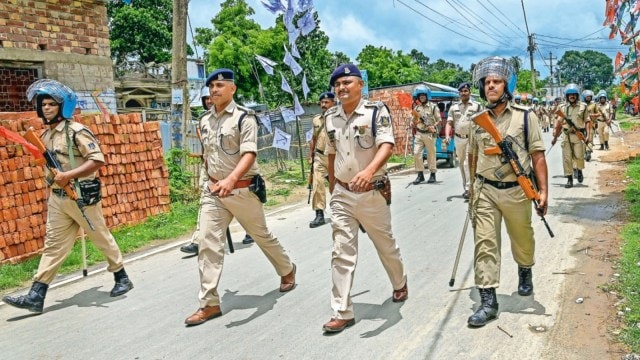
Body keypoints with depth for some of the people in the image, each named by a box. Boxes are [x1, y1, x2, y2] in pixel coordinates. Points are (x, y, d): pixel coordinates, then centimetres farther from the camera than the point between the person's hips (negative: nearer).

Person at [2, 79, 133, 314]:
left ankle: (122, 278, 23)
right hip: (57, 198, 7)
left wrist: (68, 176, -25)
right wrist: (50, 196, 19)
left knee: (102, 238, 6)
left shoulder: (76, 131, -13)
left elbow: (98, 160, -21)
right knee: (53, 245, 5)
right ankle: (36, 297, 6)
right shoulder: (46, 136, 11)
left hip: (82, 196, -7)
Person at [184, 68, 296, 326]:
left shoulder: (244, 117, -11)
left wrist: (231, 179, -38)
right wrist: (209, 182, 17)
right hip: (213, 191, 5)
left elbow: (249, 153, -22)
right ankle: (209, 303, 3)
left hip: (243, 190, -5)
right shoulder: (205, 121, 9)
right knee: (208, 244, -4)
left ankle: (287, 270, 39)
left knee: (262, 236, 12)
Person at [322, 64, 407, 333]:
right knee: (342, 253, 1)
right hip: (342, 195, 3)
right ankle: (342, 313, 8)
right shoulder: (330, 117, 4)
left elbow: (387, 146, -24)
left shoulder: (377, 111, -10)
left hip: (372, 193, -3)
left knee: (385, 245, 16)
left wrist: (370, 170, -43)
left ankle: (400, 284, 44)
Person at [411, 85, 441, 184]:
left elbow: (439, 120, 0)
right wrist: (414, 123, -5)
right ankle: (420, 174, 2)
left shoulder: (433, 107, 0)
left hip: (430, 134, -3)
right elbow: (414, 121, 18)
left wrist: (434, 126, -18)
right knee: (416, 153, -6)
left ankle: (432, 174, 13)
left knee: (431, 154, 3)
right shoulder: (416, 108, 11)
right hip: (419, 134, 4)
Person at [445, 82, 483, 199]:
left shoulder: (477, 106, 2)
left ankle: (469, 188, -14)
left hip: (472, 138, -4)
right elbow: (449, 123, 6)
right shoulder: (454, 107, 10)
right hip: (459, 138, 4)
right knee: (461, 163, 11)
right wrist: (447, 136, -11)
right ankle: (466, 187, 22)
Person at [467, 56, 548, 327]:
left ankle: (525, 273, 48)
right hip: (485, 192, 2)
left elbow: (537, 156, -6)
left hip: (516, 191, -1)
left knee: (522, 239, 17)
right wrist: (473, 188, 18)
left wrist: (543, 190, -11)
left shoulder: (525, 117, -5)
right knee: (484, 244, -5)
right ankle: (488, 301, -1)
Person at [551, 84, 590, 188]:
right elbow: (559, 123, 11)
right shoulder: (563, 108, 8)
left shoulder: (583, 106, 3)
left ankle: (579, 170, 25)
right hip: (567, 135, 2)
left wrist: (588, 134, -5)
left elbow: (587, 121, 4)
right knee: (567, 158, 0)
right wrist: (555, 137, 9)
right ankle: (569, 179, 9)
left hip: (579, 135, -2)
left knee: (579, 155, -7)